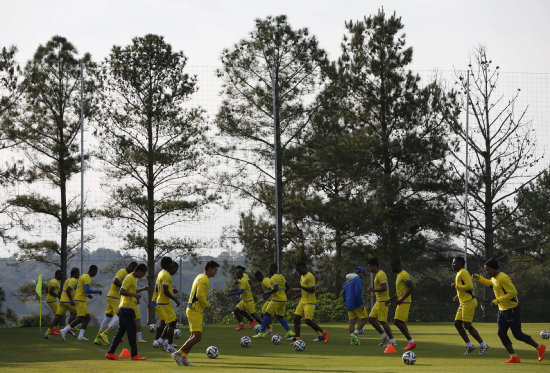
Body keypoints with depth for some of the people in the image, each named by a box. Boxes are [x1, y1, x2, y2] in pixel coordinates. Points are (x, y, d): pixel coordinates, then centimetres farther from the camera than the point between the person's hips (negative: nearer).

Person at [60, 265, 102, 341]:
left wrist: (87, 295, 24)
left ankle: (81, 335, 1)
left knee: (87, 317, 8)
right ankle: (64, 330, -8)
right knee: (80, 319, -9)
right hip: (80, 300, -10)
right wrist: (97, 292, -14)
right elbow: (87, 290, -28)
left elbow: (76, 287, 25)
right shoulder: (88, 278, -15)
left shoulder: (83, 276, 16)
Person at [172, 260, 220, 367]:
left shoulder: (200, 277, 19)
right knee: (197, 337, -12)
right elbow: (199, 295, -23)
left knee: (194, 336, 10)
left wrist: (205, 304, 16)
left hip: (192, 309, 10)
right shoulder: (204, 279, -13)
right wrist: (207, 305, -8)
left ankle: (183, 358, 9)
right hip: (195, 311, -10)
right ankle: (178, 354, -10)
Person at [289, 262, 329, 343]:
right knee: (296, 318, 1)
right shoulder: (302, 276, 16)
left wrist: (301, 288, -26)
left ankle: (323, 333, 1)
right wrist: (298, 296, 20)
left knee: (308, 320, -13)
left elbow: (312, 290, -21)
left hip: (309, 302, -9)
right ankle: (296, 337, 5)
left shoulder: (310, 276, -14)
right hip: (302, 301, 9)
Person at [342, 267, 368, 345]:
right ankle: (355, 334, -14)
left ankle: (352, 339, 0)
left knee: (352, 321, 6)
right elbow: (358, 292, -21)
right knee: (364, 319, -1)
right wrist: (361, 303, -18)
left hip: (349, 305, 8)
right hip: (356, 304, -8)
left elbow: (343, 294, 21)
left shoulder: (347, 280, 19)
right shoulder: (358, 279, -9)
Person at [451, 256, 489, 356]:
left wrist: (456, 286, -15)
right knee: (457, 324, 7)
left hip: (469, 302, -10)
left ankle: (483, 345, -3)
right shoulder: (459, 274, 19)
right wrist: (458, 297, 16)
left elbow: (470, 286, -23)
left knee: (467, 325, -11)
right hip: (463, 303, 10)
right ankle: (469, 345, 12)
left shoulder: (463, 273, -12)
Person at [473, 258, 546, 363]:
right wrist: (478, 277, 18)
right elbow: (489, 283, 33)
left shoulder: (503, 278, -22)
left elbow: (513, 292, -26)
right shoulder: (494, 278, 9)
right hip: (502, 310, 9)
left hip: (512, 310, -9)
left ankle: (539, 348, 14)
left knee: (518, 335, -3)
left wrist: (497, 301, -24)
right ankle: (514, 357, 2)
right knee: (501, 333, 0)